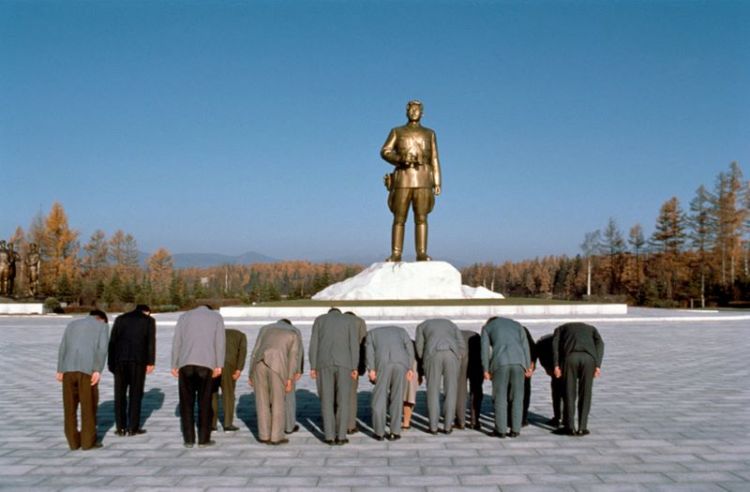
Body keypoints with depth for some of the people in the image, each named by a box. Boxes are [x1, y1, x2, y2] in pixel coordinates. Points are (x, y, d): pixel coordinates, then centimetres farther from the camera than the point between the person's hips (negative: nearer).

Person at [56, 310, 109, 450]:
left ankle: (74, 441, 13)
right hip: (87, 370, -3)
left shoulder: (72, 324, 20)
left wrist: (60, 371, 5)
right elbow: (102, 348, -6)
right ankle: (88, 441, 7)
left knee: (70, 406, 11)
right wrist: (98, 371, -13)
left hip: (68, 369, 4)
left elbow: (63, 348, 11)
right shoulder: (103, 326, 9)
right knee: (89, 406, 6)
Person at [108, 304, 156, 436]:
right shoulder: (149, 320, 8)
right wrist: (150, 362, -2)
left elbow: (112, 341, 10)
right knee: (135, 393, 3)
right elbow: (151, 342, -1)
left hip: (120, 360, 2)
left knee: (120, 394, 8)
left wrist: (111, 362, 10)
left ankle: (121, 427, 7)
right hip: (138, 361, -2)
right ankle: (133, 428, 3)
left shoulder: (120, 319, 15)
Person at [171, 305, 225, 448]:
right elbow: (220, 341, 3)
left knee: (186, 403, 7)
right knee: (204, 403, 6)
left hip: (185, 363, 1)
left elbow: (176, 342, 10)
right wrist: (219, 366, 0)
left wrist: (174, 365, 10)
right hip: (206, 364, -1)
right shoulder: (217, 317, 16)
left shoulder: (184, 316, 20)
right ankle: (203, 439, 6)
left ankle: (189, 439, 7)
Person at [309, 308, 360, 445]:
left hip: (324, 363, 1)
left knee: (327, 400, 7)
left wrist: (313, 367, 4)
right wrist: (355, 368, 0)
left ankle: (329, 436, 5)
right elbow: (354, 343, 2)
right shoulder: (350, 320, 12)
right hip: (343, 363, -1)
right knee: (343, 400, 6)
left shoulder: (319, 319, 15)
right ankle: (341, 436, 3)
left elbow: (314, 343, 6)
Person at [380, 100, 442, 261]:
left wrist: (437, 183, 1)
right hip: (403, 179, 0)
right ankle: (396, 255, -3)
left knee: (421, 218, -7)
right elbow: (385, 152, 1)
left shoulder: (429, 134, 16)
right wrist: (400, 159, -18)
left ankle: (421, 254, -6)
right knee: (399, 219, -4)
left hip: (423, 181, 0)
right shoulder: (397, 131, 13)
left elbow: (434, 160, 10)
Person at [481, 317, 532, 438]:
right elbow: (524, 345, 14)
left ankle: (500, 430, 10)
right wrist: (528, 367, 9)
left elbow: (485, 349, 8)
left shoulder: (486, 327, 20)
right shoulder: (517, 325, 26)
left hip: (500, 362, -2)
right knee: (517, 397, 11)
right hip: (518, 361, 2)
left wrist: (486, 370, 7)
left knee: (500, 397, 8)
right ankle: (515, 430, 12)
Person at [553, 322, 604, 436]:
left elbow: (555, 343, 12)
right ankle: (582, 428, 14)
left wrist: (556, 365, 4)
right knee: (585, 394, 13)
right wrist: (598, 366, 5)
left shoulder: (561, 328, 36)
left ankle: (569, 427, 12)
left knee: (569, 393, 11)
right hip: (588, 357, 1)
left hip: (570, 356, -1)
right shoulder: (591, 329, 39)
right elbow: (599, 344, 15)